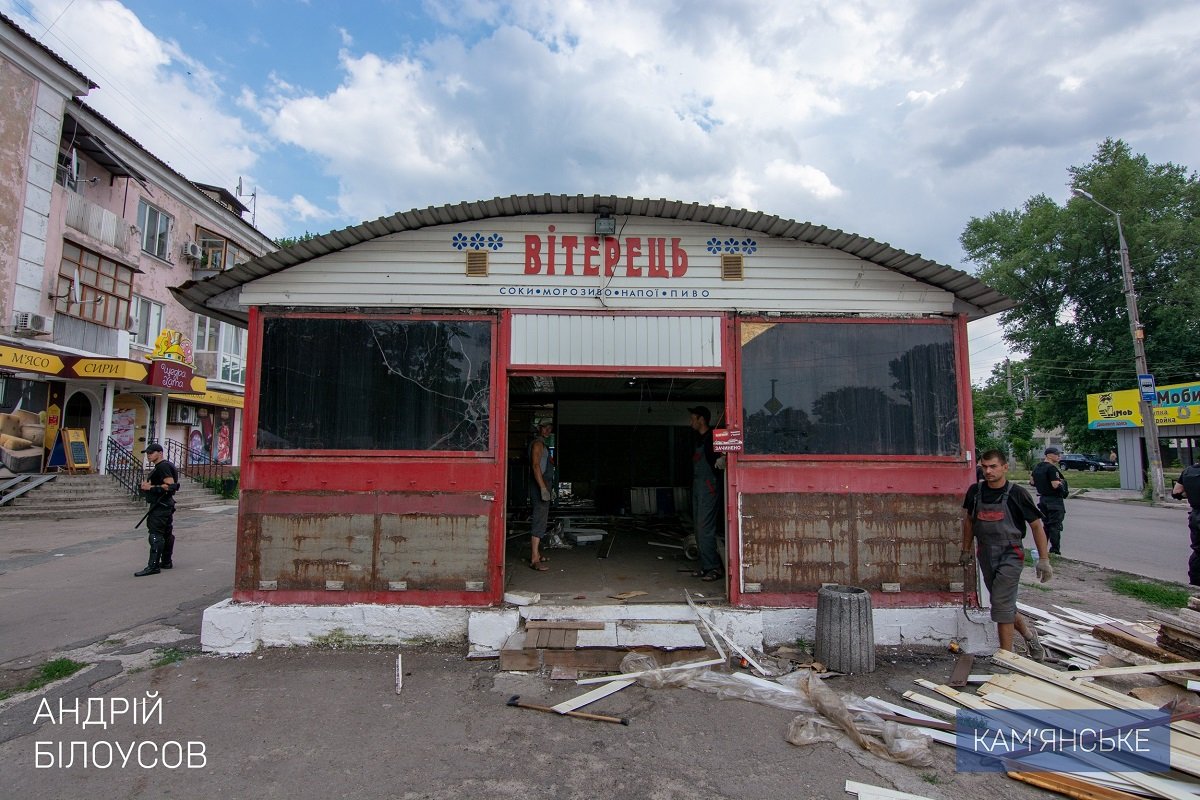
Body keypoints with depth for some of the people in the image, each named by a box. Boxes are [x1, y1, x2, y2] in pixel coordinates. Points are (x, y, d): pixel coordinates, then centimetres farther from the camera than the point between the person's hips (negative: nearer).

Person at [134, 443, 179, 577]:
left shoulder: (163, 467, -15)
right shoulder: (161, 466, 19)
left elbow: (170, 485, -24)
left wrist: (151, 487, -20)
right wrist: (147, 484, 7)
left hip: (160, 506, -11)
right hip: (165, 505, 11)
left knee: (156, 534, -12)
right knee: (167, 534, 14)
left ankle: (153, 566, -13)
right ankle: (166, 562, 22)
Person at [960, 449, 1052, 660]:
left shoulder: (1017, 494, -10)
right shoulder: (975, 491, 2)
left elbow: (1036, 526, -3)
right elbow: (969, 520, 15)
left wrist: (1044, 559, -5)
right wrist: (966, 551, 18)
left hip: (1010, 555, -5)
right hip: (985, 554, 5)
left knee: (1002, 605, -8)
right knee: (1002, 604, 15)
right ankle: (1028, 632, 41)